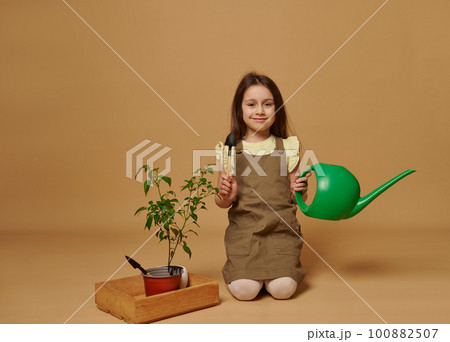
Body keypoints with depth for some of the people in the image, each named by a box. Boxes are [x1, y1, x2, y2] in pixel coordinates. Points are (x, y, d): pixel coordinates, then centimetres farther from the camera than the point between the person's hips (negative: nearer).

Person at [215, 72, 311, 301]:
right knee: (244, 290, -18)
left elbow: (297, 198, 12)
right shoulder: (230, 150, 4)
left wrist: (298, 191, -10)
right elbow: (221, 202, 7)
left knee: (283, 288, -17)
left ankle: (280, 267, 16)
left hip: (281, 228, 1)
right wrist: (227, 198, -15)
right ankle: (239, 268, 15)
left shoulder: (287, 147, 6)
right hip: (244, 228, 0)